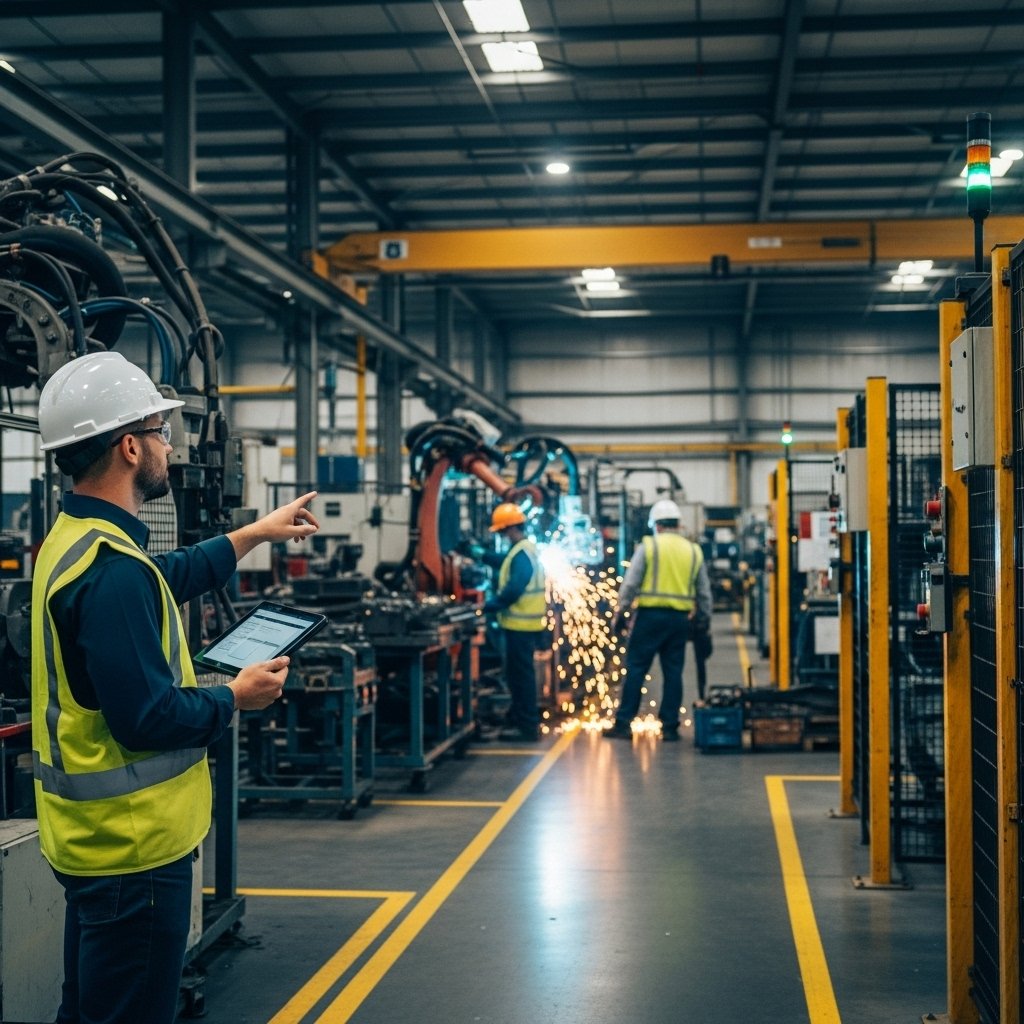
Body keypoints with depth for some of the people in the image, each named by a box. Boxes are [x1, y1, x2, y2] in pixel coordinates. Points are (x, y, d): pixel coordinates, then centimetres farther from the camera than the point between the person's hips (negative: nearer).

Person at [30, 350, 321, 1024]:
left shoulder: (74, 540, 8)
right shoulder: (111, 570, -25)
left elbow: (169, 577, 27)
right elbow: (149, 717, -27)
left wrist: (258, 533, 32)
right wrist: (237, 698, -10)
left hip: (94, 835, 10)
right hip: (132, 842, -10)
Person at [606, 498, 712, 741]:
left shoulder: (648, 546, -2)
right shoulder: (694, 551, 10)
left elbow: (629, 584, -6)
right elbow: (704, 593, 13)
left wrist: (619, 615, 0)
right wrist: (705, 621, 21)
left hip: (650, 616, -3)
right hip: (680, 618, 3)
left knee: (635, 669, 1)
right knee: (673, 672, 8)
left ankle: (623, 723, 1)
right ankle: (669, 726, 8)